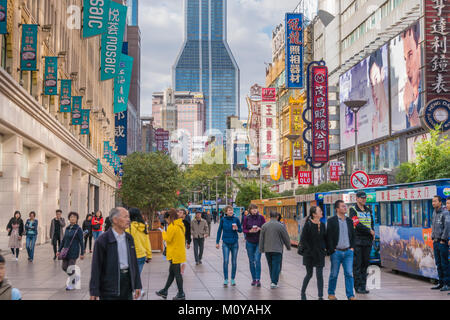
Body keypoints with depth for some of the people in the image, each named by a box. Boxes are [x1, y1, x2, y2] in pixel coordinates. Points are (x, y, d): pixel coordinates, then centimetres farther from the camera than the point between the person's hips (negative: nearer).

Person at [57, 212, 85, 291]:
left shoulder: (78, 229, -7)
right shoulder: (67, 228, 9)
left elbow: (81, 242, -7)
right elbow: (63, 240, 15)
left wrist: (82, 253, -10)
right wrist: (59, 251, 13)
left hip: (74, 251, -6)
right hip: (66, 251, 6)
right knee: (64, 267, 7)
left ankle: (71, 284, 11)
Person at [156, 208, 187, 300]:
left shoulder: (172, 226, -19)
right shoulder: (180, 225, 8)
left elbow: (168, 239, -17)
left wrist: (163, 232, -1)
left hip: (175, 254, -9)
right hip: (180, 252, 9)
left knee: (177, 273, -1)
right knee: (172, 272, 17)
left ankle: (181, 294, 6)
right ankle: (164, 291, 28)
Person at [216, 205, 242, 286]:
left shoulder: (236, 219, -2)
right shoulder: (223, 220, -1)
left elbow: (241, 230, 7)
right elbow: (219, 231, 7)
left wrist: (237, 228, -16)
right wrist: (217, 242, 7)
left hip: (234, 243, 1)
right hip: (226, 243, -1)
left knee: (234, 261, 6)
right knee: (226, 261, -9)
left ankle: (233, 279, 18)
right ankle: (225, 279, -1)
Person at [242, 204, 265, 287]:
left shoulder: (261, 217, -1)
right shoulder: (246, 218, 0)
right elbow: (243, 229, 1)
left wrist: (259, 229, -17)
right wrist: (250, 231, -18)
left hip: (259, 242, -2)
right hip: (249, 242, 2)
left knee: (257, 260, -13)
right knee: (251, 261, 6)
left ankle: (258, 279, -10)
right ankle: (253, 279, 17)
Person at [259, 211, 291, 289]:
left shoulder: (264, 225, 3)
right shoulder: (280, 226, -7)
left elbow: (261, 238, 7)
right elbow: (286, 238, -1)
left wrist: (261, 249, 15)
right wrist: (288, 247, 15)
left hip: (267, 249, 4)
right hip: (277, 249, -4)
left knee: (270, 266, 16)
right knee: (276, 266, -1)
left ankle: (273, 281, 24)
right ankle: (274, 282, -6)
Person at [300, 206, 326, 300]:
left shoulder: (322, 225, 5)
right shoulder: (308, 225, -10)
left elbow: (325, 238, 15)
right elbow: (303, 240, -10)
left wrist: (325, 248, 4)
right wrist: (308, 250, -15)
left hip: (320, 254, 4)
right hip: (310, 254, -4)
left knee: (320, 275, -1)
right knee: (309, 274, 8)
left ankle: (321, 297, 0)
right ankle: (303, 292, 29)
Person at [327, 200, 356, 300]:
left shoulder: (349, 221, 10)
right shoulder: (331, 221, -5)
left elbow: (353, 235, 16)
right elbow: (328, 237, -7)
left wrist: (352, 247, 5)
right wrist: (332, 250, -10)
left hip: (348, 251, 4)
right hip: (336, 252, -3)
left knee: (349, 274, 0)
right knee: (334, 274, 6)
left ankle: (350, 295, 5)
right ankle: (331, 294, 21)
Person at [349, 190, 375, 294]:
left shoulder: (368, 210, 17)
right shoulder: (353, 210, -3)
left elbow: (371, 223, 20)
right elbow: (357, 225, -14)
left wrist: (373, 234, 2)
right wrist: (369, 231, -9)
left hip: (368, 240, 6)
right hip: (357, 241, -6)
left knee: (365, 263, 8)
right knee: (357, 264, -4)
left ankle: (363, 286, 14)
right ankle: (358, 286, 0)